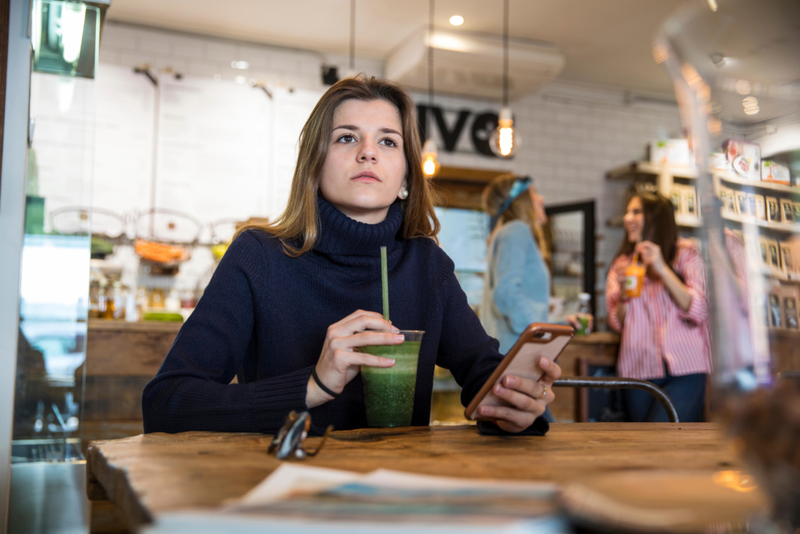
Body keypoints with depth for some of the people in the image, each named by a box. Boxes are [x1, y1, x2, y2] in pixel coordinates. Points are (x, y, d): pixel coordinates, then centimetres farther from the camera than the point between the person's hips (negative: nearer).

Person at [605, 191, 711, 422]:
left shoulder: (685, 253, 6)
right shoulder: (622, 263, 15)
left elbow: (698, 312, -6)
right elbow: (617, 323, 10)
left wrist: (662, 269, -12)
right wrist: (623, 293, -8)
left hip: (684, 370, -4)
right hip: (639, 371, 4)